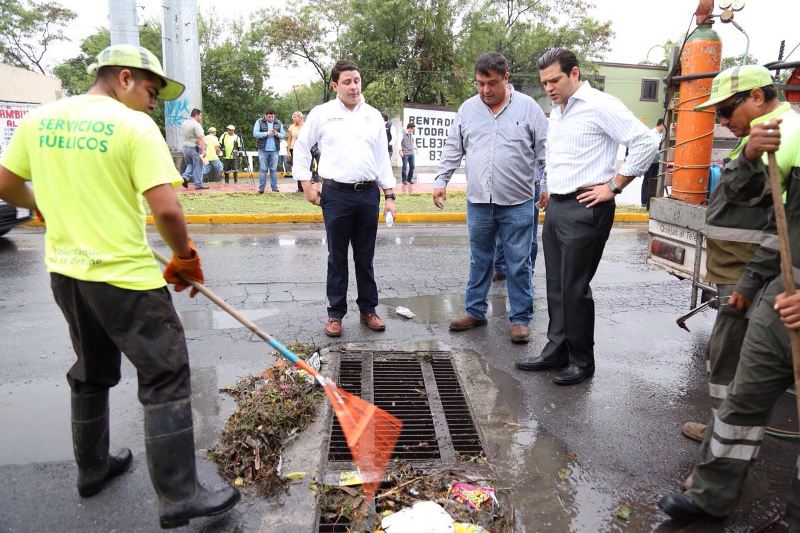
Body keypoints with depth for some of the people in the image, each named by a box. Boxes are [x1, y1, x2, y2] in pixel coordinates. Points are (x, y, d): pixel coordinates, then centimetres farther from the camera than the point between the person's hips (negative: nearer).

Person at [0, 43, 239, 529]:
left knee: (92, 373, 24)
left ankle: (93, 470, 40)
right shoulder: (135, 126, -13)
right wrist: (186, 257, -5)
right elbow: (166, 210, -21)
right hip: (123, 277, -7)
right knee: (166, 378, 2)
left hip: (65, 271, 7)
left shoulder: (39, 119, 6)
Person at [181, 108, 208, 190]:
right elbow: (201, 138, -23)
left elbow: (183, 134, 18)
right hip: (195, 148, -7)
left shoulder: (184, 123, 11)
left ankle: (185, 177, 2)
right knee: (197, 167, 1)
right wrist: (203, 150, -26)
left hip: (185, 147, 8)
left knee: (190, 164, 22)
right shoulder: (196, 125, -16)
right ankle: (198, 185, 5)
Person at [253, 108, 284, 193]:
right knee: (262, 169, -1)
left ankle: (274, 187, 10)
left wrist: (277, 134, -13)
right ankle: (261, 187, 3)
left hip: (274, 150, 2)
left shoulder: (278, 123, 10)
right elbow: (255, 133, -7)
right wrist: (267, 133, -15)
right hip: (263, 149, -2)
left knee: (274, 169, 5)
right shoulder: (259, 122, 3)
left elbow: (283, 134, 8)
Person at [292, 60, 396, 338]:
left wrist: (390, 195, 5)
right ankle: (335, 313, 16)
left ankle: (368, 310, 22)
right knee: (337, 257, 5)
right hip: (336, 194, -2)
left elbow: (382, 157, 11)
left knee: (365, 257, 10)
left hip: (369, 193, 2)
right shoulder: (322, 113, 1)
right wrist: (306, 184, 1)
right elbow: (301, 148, 9)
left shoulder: (374, 116, 10)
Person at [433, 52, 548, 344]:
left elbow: (545, 149, 2)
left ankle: (520, 318, 16)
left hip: (517, 203, -3)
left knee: (518, 264, 4)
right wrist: (441, 181, 8)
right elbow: (453, 149, 13)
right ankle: (475, 311, 26)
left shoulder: (527, 106, 0)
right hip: (478, 202, 3)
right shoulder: (468, 108, 8)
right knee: (479, 261, 13)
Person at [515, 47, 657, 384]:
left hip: (585, 209, -8)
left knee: (574, 288, -3)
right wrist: (550, 191, 16)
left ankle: (582, 361, 12)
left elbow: (646, 143, -14)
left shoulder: (600, 105, -9)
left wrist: (613, 186, -12)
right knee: (556, 286, 12)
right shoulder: (556, 111, 16)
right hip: (556, 206, 8)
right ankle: (556, 351, 24)